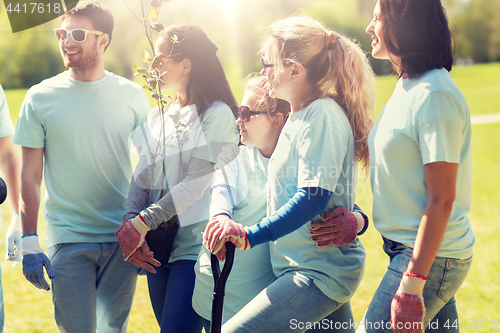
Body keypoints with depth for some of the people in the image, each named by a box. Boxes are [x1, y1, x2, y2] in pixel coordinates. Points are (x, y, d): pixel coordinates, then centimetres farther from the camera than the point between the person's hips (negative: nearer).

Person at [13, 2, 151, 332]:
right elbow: (30, 177, 2)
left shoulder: (132, 95, 3)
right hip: (68, 241, -1)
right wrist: (29, 241, -4)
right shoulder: (40, 98, 0)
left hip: (123, 241, 1)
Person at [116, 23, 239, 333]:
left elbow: (195, 185, -17)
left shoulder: (217, 114, -9)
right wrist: (130, 220, -12)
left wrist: (141, 224, -20)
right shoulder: (158, 118, 14)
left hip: (195, 246, -7)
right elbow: (141, 177, 6)